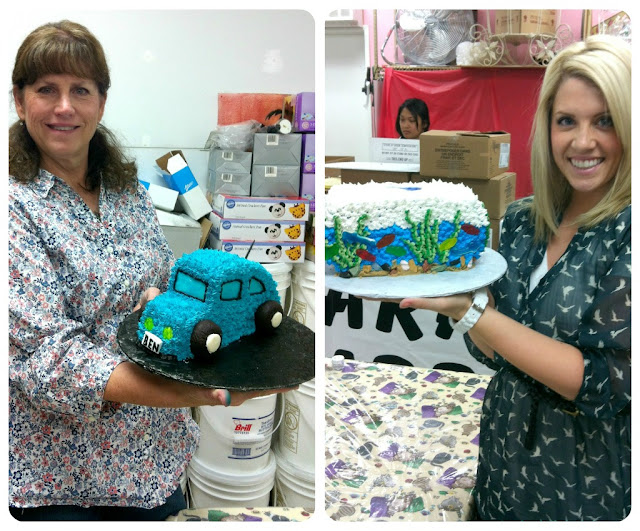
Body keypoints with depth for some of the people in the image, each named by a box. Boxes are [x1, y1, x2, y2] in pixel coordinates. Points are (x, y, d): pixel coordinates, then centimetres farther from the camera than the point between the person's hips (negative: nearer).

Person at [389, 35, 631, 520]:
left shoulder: (627, 230, -19)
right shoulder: (522, 219, -2)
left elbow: (609, 385, -25)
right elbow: (492, 350, 1)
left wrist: (469, 311, -30)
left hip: (591, 491, -4)